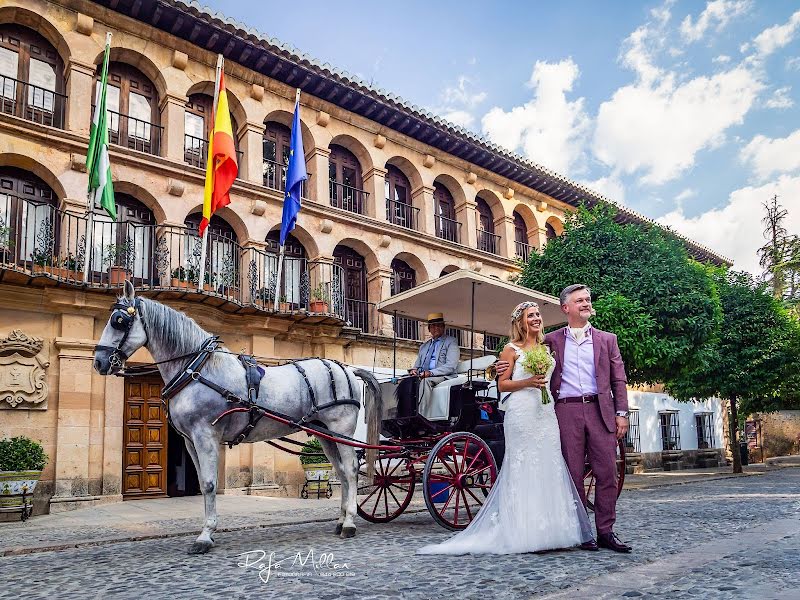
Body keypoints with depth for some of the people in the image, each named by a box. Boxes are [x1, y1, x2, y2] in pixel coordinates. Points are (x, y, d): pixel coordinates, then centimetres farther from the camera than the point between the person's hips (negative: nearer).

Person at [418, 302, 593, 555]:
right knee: (522, 467, -6)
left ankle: (548, 529, 10)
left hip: (547, 411, 6)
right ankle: (523, 531, -1)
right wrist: (528, 382, -13)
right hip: (521, 412, -6)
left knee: (549, 466, 3)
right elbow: (502, 384, -1)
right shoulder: (511, 349, 2)